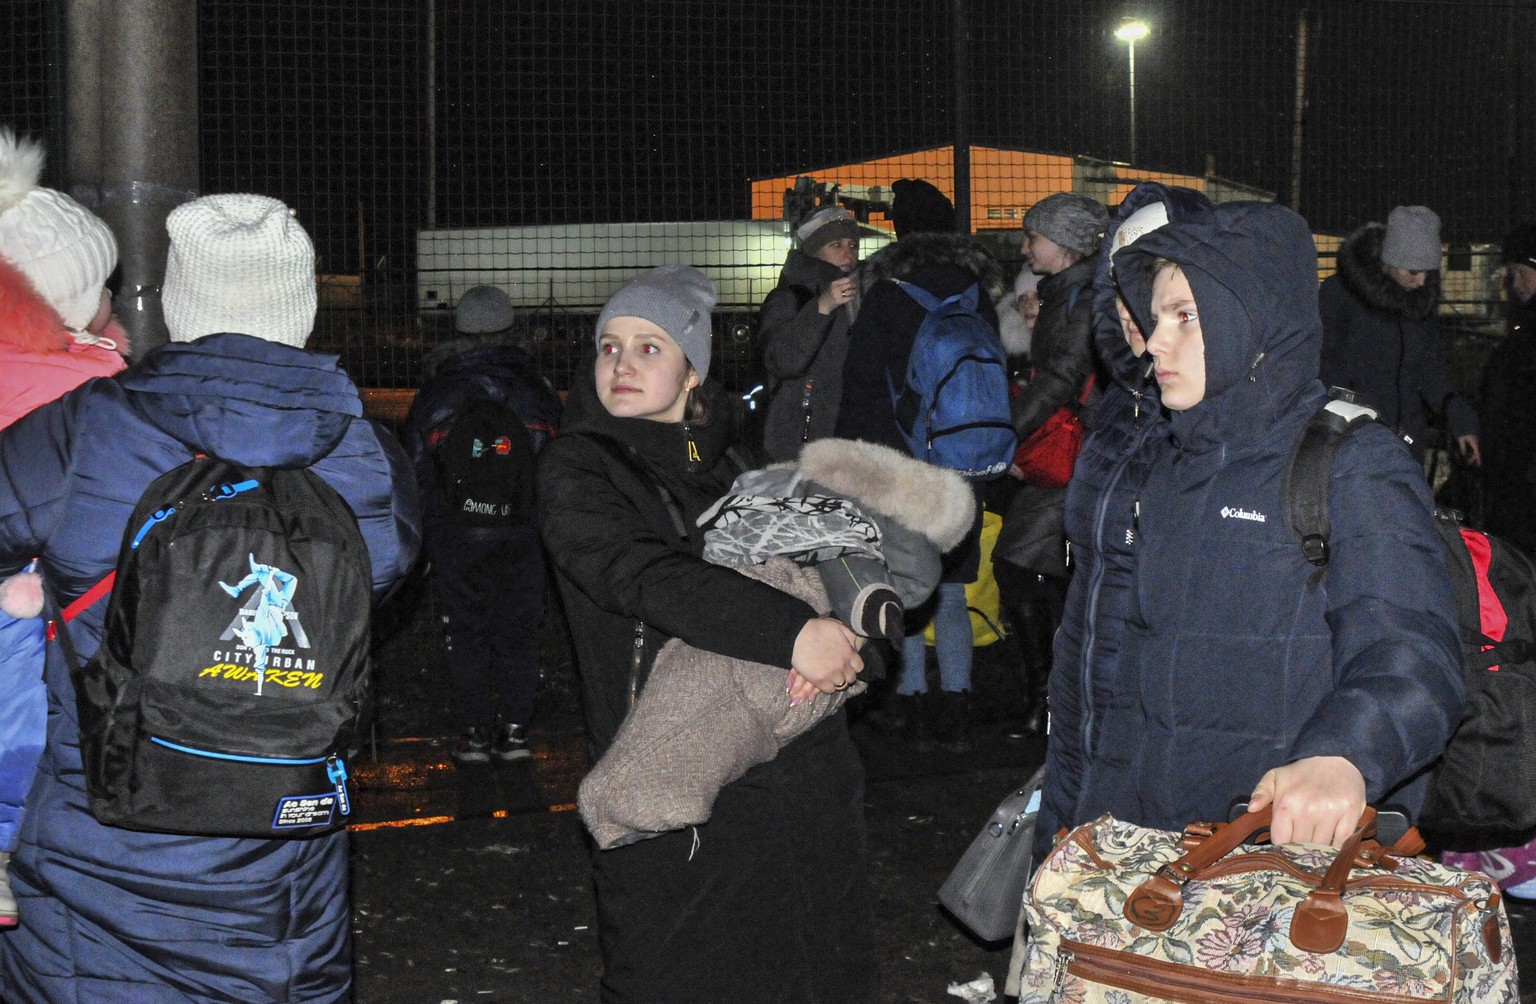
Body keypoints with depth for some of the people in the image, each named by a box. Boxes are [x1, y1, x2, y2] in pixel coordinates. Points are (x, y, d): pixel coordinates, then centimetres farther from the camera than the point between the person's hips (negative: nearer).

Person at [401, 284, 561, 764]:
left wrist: (424, 533, 12)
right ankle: (514, 731, 7)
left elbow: (414, 471, 3)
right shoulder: (537, 392, 2)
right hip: (520, 537, 1)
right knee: (519, 634, 8)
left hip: (455, 539, -1)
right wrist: (541, 520, 14)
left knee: (465, 634, 7)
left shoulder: (433, 396, -1)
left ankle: (473, 733, 5)